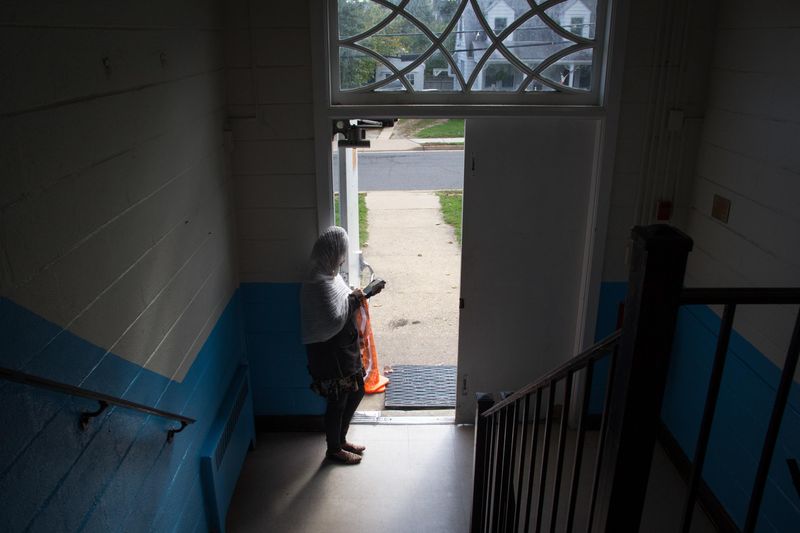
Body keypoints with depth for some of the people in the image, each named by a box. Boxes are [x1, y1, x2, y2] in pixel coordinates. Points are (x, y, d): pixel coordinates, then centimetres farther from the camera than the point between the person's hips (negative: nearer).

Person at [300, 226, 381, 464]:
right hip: (329, 354, -10)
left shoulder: (329, 274, 4)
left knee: (357, 391, 22)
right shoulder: (319, 283, -27)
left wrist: (355, 297, 4)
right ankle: (334, 449, 31)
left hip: (344, 349, 10)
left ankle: (340, 439, 40)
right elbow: (334, 320, -29)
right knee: (337, 401, 8)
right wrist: (353, 300, -19)